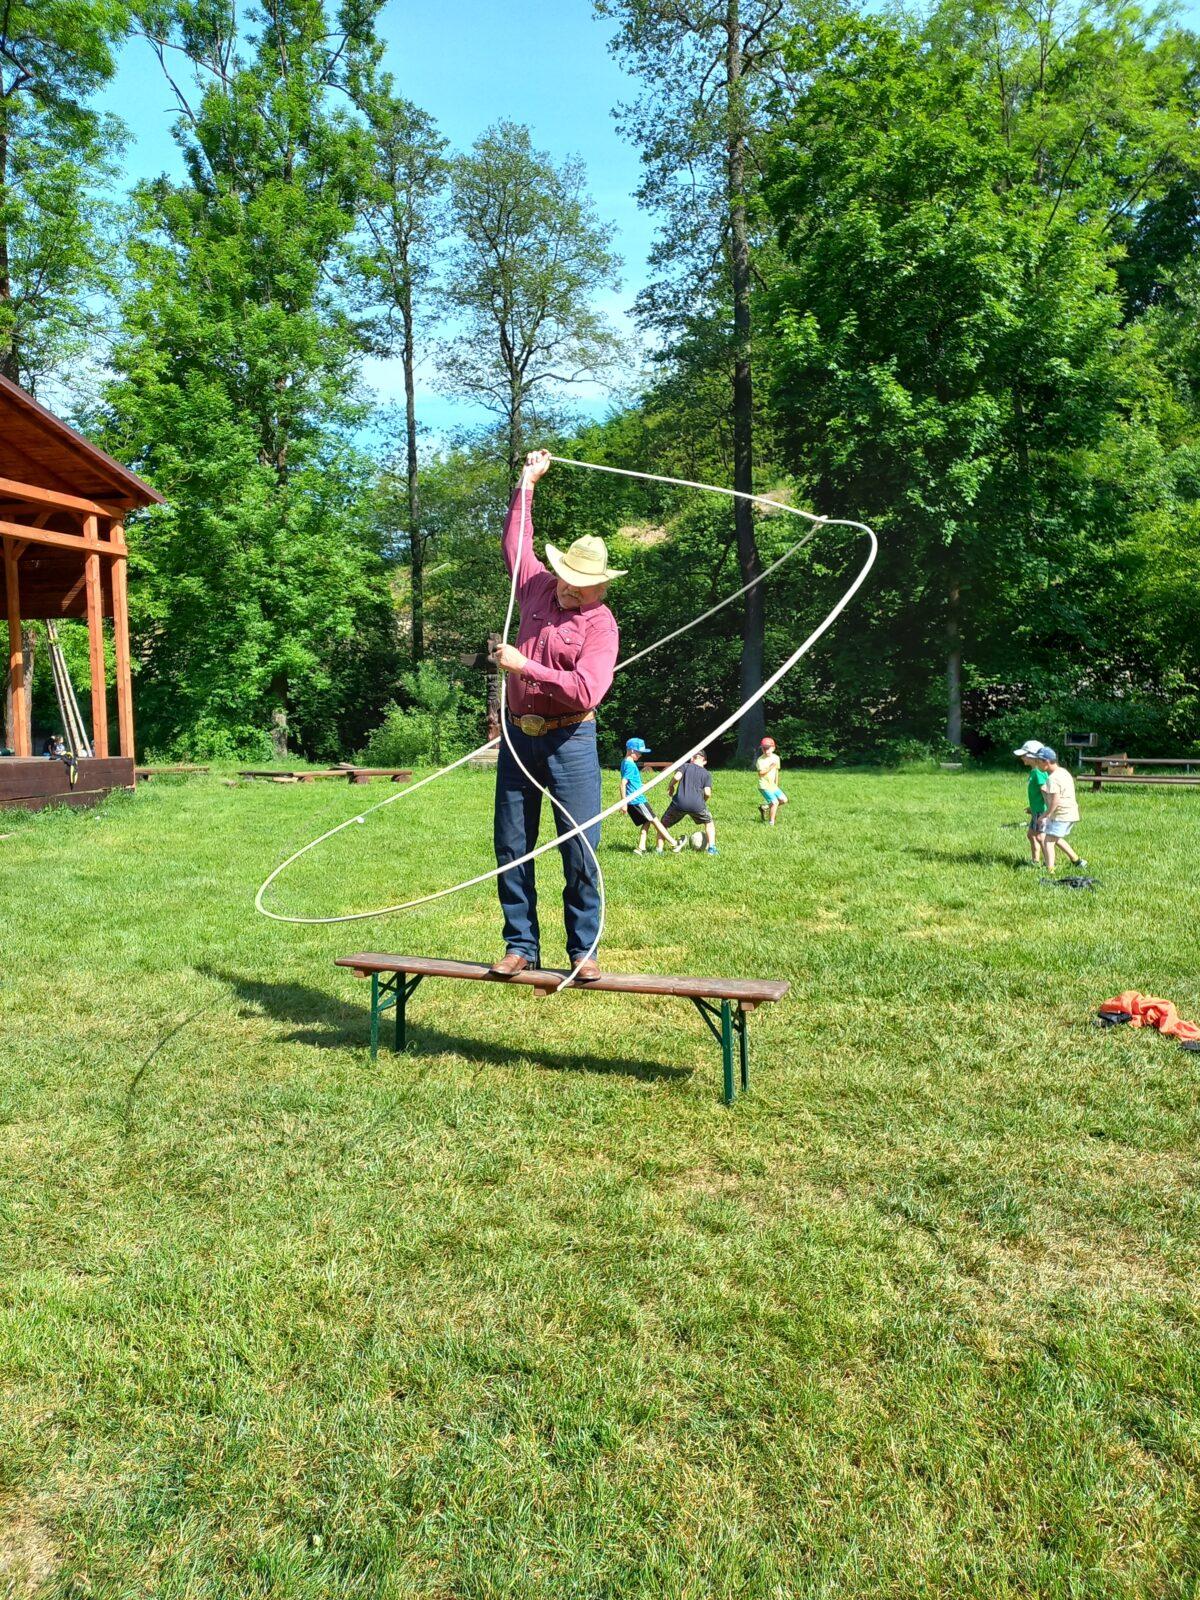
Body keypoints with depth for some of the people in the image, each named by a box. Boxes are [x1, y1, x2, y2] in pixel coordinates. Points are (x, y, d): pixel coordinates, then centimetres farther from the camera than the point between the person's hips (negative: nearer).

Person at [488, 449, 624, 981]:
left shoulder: (601, 624, -8)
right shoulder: (539, 588, 9)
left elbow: (585, 691, -22)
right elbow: (515, 542, 28)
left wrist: (524, 666, -18)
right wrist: (528, 484, 26)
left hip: (569, 742, -5)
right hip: (518, 736, 6)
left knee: (580, 850, -4)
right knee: (511, 847, 5)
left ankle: (583, 950, 7)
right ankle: (520, 945, 14)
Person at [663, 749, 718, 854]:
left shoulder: (685, 766, 15)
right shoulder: (707, 773, 16)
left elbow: (676, 777, -5)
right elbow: (707, 793, 4)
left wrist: (671, 786, 14)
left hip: (679, 803, 0)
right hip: (697, 804, 1)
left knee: (664, 823, 17)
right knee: (709, 823, 26)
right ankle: (712, 847, 16)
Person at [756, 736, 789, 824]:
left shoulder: (776, 758, 5)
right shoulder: (761, 760, -13)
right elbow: (760, 773, -21)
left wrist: (776, 784, 15)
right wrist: (770, 767, -29)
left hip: (773, 785, 7)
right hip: (764, 786, -7)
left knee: (784, 800, -1)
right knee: (775, 802, -17)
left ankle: (764, 807, 15)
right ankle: (771, 823, -4)